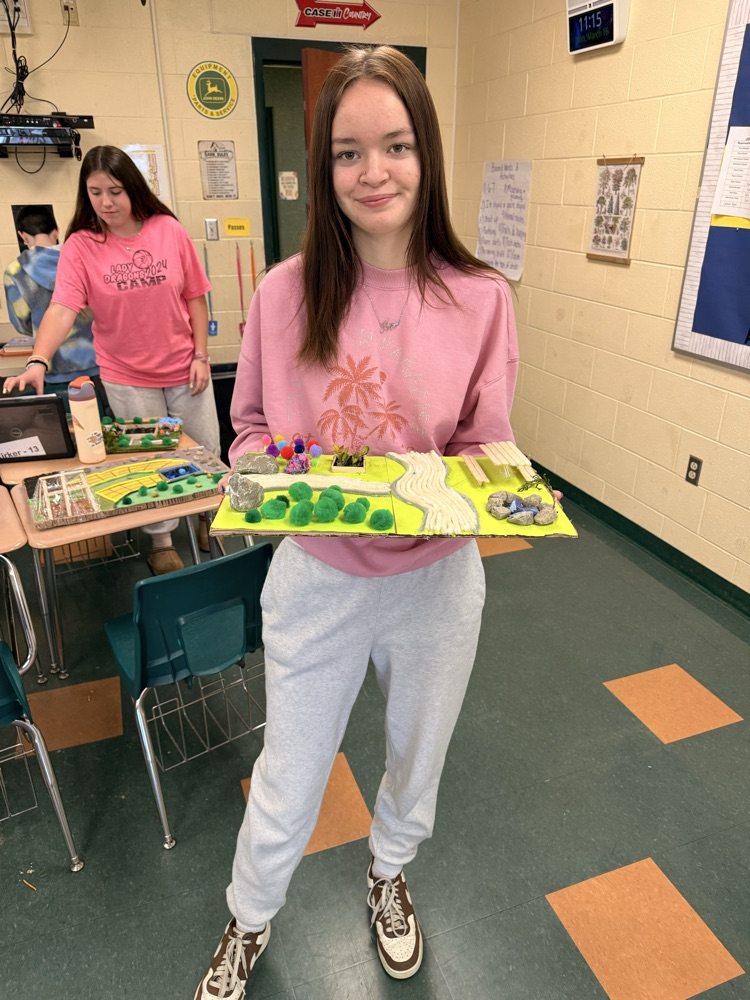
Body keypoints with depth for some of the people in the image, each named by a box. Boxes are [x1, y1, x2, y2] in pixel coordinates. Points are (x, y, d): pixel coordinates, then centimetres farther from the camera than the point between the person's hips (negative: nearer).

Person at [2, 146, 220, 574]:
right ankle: (162, 542, 28)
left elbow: (195, 296, 0)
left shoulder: (169, 230, -4)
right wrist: (38, 363, -33)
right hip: (128, 378, -1)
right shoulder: (80, 245, -8)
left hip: (184, 369, 1)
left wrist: (201, 354, -5)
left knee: (206, 450, 13)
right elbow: (62, 309, -18)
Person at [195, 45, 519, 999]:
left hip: (435, 581, 1)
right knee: (285, 786, 18)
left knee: (415, 765, 26)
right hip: (314, 579, 0)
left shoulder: (479, 299, -10)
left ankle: (388, 873, 63)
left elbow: (484, 451, -4)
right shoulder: (286, 291, -10)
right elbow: (251, 429, 1)